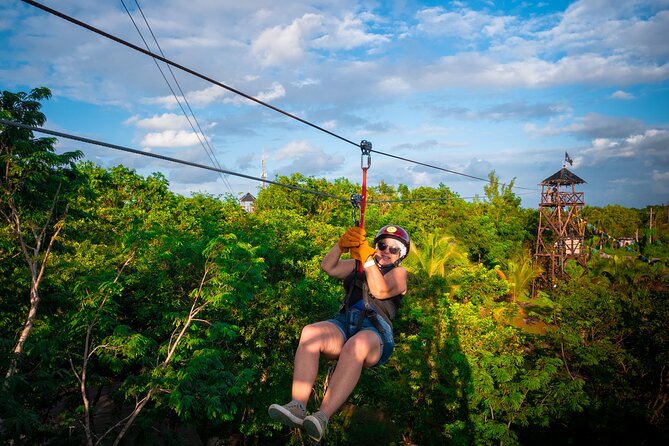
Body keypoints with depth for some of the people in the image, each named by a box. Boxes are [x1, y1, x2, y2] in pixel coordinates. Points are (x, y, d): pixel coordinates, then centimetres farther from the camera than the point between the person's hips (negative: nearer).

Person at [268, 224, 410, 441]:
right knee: (310, 332, -30)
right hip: (344, 323, 3)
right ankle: (298, 407, -40)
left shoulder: (399, 273, 18)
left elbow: (380, 291, -4)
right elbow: (328, 267, 8)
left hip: (376, 332, -3)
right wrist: (342, 245, -9)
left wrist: (368, 257, -10)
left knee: (355, 345, -40)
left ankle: (323, 417, -45)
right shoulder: (356, 266, 28)